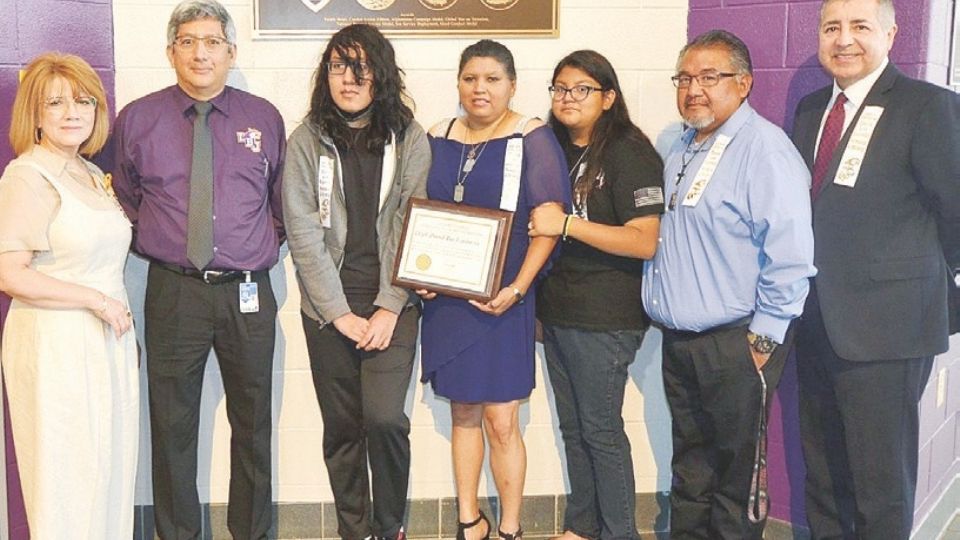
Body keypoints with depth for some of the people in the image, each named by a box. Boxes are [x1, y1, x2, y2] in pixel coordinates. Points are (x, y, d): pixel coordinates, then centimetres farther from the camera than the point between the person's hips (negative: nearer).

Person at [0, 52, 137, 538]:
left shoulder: (92, 175, 13)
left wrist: (119, 312, 8)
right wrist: (95, 300, -16)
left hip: (107, 339, 8)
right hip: (56, 344, -7)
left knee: (110, 470, 13)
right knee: (68, 480, 1)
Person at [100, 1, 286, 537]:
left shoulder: (265, 119, 4)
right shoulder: (137, 119, 1)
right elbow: (125, 202, 13)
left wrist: (265, 247, 7)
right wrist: (156, 243, 5)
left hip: (248, 293, 1)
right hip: (173, 292, -1)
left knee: (253, 425, 12)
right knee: (172, 426, 8)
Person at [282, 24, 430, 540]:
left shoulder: (410, 138, 1)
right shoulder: (306, 141, 1)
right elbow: (303, 232, -3)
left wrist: (389, 308, -9)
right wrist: (339, 312, -8)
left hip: (392, 303, -1)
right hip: (328, 307, 1)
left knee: (384, 418, -12)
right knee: (341, 426, 6)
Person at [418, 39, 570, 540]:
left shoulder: (532, 139, -5)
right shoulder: (438, 139, 9)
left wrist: (517, 289, -16)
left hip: (500, 300, -4)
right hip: (445, 297, 4)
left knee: (500, 421, -2)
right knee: (463, 412, 12)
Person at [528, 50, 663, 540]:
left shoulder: (629, 154, -11)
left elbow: (643, 241, -20)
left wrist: (567, 224, -24)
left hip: (604, 318, -7)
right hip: (556, 310, 7)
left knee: (601, 429, 0)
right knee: (572, 426, 15)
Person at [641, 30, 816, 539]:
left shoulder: (764, 148, -14)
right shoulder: (682, 150, 14)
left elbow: (791, 256, -19)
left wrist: (764, 339, -17)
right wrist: (664, 312, 18)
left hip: (736, 344, -8)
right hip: (679, 339, 8)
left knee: (736, 473, 4)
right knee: (689, 463, 19)